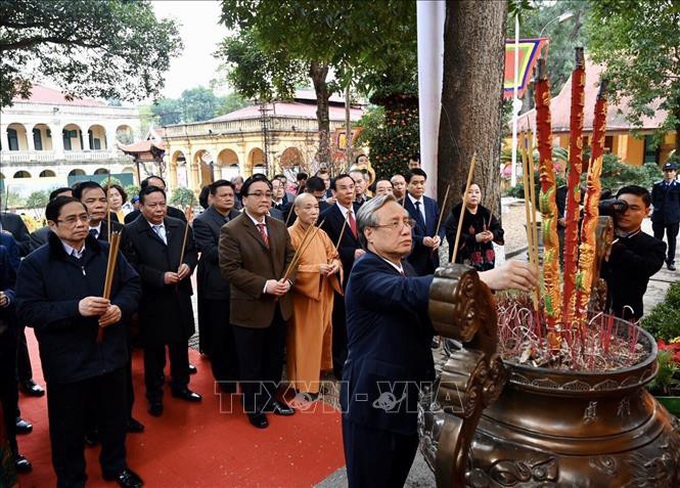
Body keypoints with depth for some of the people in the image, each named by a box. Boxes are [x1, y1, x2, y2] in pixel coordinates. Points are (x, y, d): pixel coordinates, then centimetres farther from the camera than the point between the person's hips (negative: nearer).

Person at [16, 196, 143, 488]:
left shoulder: (107, 252, 2)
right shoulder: (35, 263, -9)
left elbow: (132, 285, 5)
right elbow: (27, 310, -14)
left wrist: (121, 307, -16)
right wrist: (75, 308, -27)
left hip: (111, 356, 3)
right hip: (66, 363, -3)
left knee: (115, 418, 20)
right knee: (69, 427, 15)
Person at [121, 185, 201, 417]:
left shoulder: (180, 226, 5)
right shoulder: (131, 231, -9)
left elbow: (192, 251, 13)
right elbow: (132, 266, -15)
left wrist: (188, 265, -8)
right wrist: (161, 277, -21)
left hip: (180, 296, 4)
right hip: (152, 300, -4)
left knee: (181, 344, 17)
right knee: (153, 349, 10)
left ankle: (180, 386, 36)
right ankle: (154, 395, 28)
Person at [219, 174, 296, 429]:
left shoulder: (280, 227, 7)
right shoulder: (231, 230, -12)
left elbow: (290, 258, 9)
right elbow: (230, 268, -18)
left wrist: (287, 280, -11)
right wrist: (264, 285, -24)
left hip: (279, 306, 6)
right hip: (250, 308, -6)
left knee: (274, 358, 20)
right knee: (251, 363, 11)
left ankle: (271, 397, 40)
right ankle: (253, 407, 30)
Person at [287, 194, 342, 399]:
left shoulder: (321, 234, 7)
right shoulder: (290, 235, -14)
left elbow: (334, 256, 15)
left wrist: (335, 264, -8)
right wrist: (315, 269, -23)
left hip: (324, 294, 7)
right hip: (303, 296, -7)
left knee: (321, 334, 17)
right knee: (304, 338, 1)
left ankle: (317, 370, 35)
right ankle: (303, 383, 13)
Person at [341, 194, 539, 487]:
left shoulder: (404, 266, 9)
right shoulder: (365, 272, -19)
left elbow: (422, 321, 13)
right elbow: (410, 291, -39)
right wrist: (485, 278, -49)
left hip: (407, 397, 8)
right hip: (374, 401, -8)